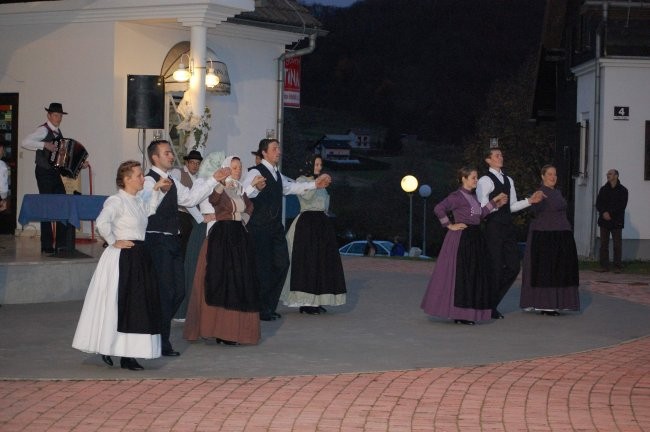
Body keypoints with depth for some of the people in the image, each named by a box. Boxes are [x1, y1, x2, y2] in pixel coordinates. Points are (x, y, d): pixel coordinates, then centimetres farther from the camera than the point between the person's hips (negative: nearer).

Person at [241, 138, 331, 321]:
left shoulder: (277, 174, 17)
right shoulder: (256, 173, -13)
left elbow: (291, 187, 34)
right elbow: (244, 192, -32)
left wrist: (314, 184, 29)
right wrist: (256, 187, -55)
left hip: (275, 227, 9)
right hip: (259, 228, -9)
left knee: (281, 264, 8)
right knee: (262, 267, -5)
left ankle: (269, 306, 20)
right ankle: (260, 309, 6)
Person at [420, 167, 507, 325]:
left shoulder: (473, 196, 16)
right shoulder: (457, 196, -11)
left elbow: (480, 215, 17)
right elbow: (439, 209, -21)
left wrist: (494, 202, 15)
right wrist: (450, 225, -15)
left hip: (475, 238, 9)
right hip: (461, 239, -9)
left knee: (476, 275, 9)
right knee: (459, 275, -5)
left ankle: (466, 314, 17)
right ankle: (458, 315, 1)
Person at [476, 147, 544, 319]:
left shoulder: (508, 180, 19)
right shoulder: (485, 181, -6)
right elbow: (482, 208, -12)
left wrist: (529, 200, 8)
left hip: (508, 226, 8)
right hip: (493, 227, -8)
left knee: (513, 267, 5)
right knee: (495, 268, -5)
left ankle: (493, 303, 18)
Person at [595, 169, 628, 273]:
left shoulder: (622, 190, 3)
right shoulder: (603, 189, 14)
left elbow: (622, 205, -6)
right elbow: (598, 203, 7)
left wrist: (610, 214, -14)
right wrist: (603, 213, -12)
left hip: (616, 221, -4)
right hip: (604, 221, 4)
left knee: (617, 245, -4)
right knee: (603, 244, 2)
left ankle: (617, 267, -1)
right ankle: (604, 266, 5)